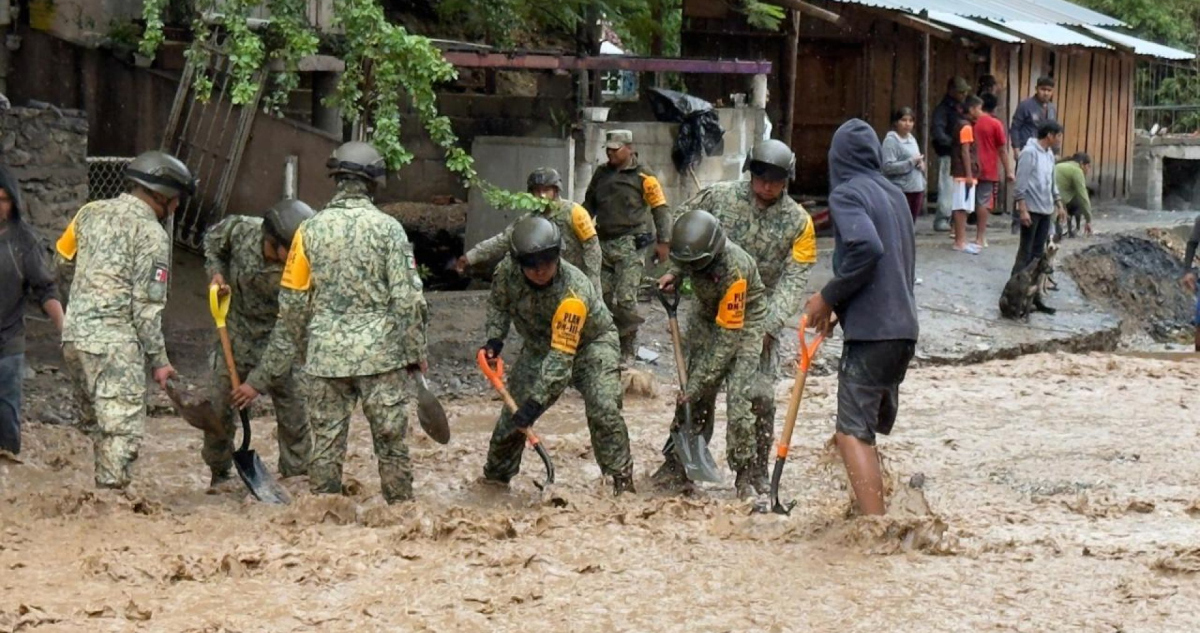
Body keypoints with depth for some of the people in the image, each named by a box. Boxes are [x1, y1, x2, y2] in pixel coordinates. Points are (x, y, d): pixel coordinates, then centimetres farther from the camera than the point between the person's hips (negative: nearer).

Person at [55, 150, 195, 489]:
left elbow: (64, 258, 23)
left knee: (95, 421, 16)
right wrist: (159, 359, -4)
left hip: (73, 333, 7)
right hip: (114, 340, -7)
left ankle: (103, 488, 19)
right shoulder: (152, 233, -7)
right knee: (123, 427, -6)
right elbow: (147, 305, -10)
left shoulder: (92, 212, 12)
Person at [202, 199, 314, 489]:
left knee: (293, 411, 1)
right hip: (236, 334, 2)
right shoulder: (240, 229, -20)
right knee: (219, 409, 6)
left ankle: (296, 476, 16)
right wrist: (216, 273, -11)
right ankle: (219, 474, 24)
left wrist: (258, 381, -27)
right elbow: (212, 240, 7)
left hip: (278, 345, -2)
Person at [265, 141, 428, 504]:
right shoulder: (387, 228, -6)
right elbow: (408, 299, -8)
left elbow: (292, 305, 5)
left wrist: (273, 365, 15)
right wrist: (415, 352, 2)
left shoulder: (310, 230, 2)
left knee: (326, 444, 8)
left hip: (325, 356, 2)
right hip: (381, 353, -2)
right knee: (391, 442, 6)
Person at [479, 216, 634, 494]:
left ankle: (622, 479, -13)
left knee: (602, 406, -25)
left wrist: (537, 400, -45)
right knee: (514, 410, 1)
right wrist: (495, 338, -15)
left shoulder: (573, 292, -40)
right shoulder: (508, 272, -23)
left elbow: (561, 355, -41)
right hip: (539, 344, 5)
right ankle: (495, 476, 21)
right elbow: (498, 303, 2)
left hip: (590, 342, -5)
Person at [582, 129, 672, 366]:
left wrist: (662, 241, -9)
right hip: (603, 244, 6)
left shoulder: (642, 176, -4)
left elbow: (661, 209, -4)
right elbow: (589, 204, 25)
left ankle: (627, 352, -5)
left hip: (629, 247, -6)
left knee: (626, 299, -12)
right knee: (602, 297, 5)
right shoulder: (601, 174, 13)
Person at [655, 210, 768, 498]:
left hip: (743, 321, -6)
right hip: (707, 315, 6)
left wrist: (696, 386, -30)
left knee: (739, 398, -17)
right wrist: (676, 277, -12)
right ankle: (677, 465, 8)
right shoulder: (692, 251, -19)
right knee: (696, 398, 1)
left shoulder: (734, 269, -38)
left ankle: (746, 475, -8)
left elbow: (728, 338, -33)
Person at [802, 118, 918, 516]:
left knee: (853, 434, -10)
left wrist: (829, 297, -13)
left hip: (871, 331, -8)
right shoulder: (895, 195, 16)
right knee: (867, 430, 19)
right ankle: (872, 509, 25)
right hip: (904, 329, 8)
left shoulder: (847, 193, -8)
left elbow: (866, 247, -25)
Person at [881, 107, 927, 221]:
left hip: (917, 188, 8)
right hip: (900, 190, -8)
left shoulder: (912, 139, 16)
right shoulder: (891, 140, -11)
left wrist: (921, 163, 3)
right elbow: (888, 166, -20)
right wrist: (911, 162, -20)